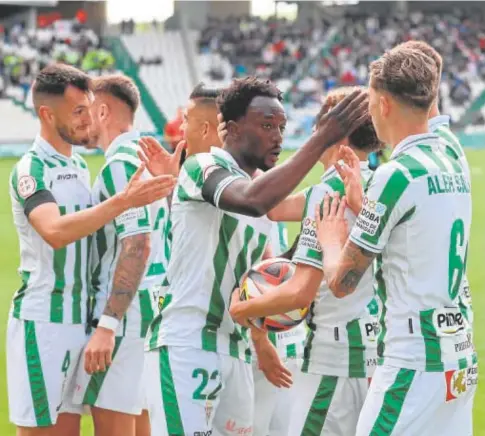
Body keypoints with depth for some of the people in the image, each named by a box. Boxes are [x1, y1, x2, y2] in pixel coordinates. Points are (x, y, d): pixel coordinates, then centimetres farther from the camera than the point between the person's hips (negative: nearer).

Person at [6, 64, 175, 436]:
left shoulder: (80, 167, 12)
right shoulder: (31, 169, -12)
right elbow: (55, 232, -29)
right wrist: (123, 201, -35)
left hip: (80, 320, 8)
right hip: (42, 322, -8)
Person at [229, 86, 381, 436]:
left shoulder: (329, 191, -15)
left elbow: (300, 292, -20)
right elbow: (276, 208, 18)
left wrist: (239, 309, -6)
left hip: (337, 357, -8)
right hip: (378, 351, 9)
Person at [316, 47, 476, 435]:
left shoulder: (398, 174, -13)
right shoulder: (454, 169, 10)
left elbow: (342, 282, -7)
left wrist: (331, 240, 13)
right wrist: (362, 205, 30)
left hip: (413, 366, -8)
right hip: (461, 362, 8)